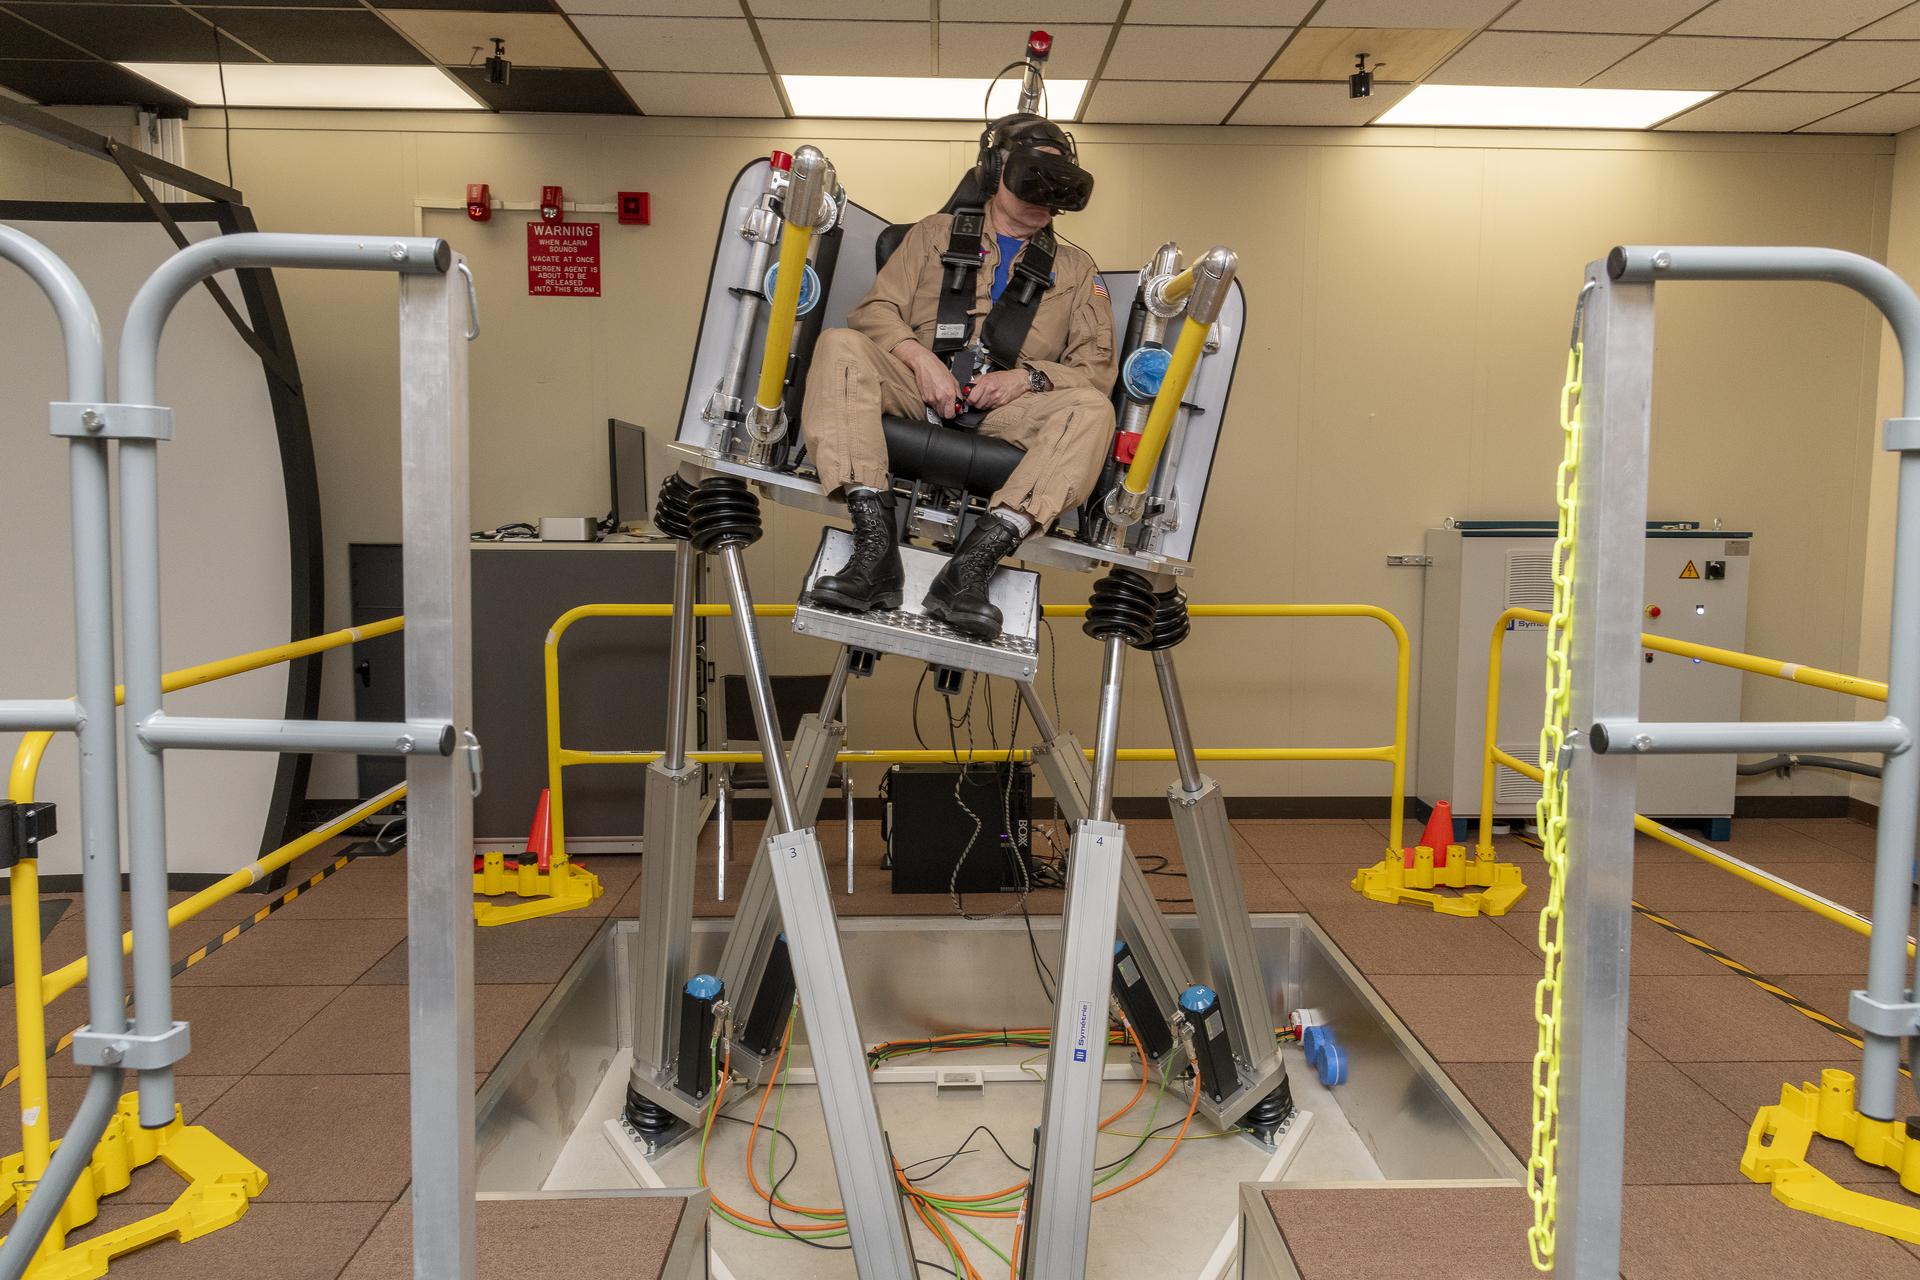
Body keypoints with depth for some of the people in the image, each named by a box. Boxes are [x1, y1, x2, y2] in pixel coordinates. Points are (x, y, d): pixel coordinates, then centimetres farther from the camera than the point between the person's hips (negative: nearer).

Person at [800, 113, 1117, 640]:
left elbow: (1097, 369, 12)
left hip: (1005, 411, 0)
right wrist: (921, 358, -9)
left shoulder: (1075, 269, 23)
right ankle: (875, 544, -42)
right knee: (840, 346, -29)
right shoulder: (936, 234, 23)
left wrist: (1029, 376, -8)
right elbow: (875, 311, 12)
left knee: (1091, 410, -31)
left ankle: (975, 560, -46)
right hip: (920, 392, 0)